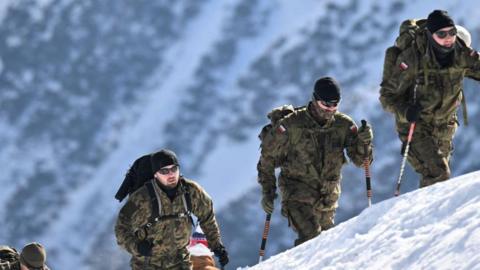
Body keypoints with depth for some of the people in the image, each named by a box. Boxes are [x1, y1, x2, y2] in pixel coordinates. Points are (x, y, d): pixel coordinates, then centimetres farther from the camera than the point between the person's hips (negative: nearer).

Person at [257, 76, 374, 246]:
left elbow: (360, 159, -5)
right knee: (310, 237, -22)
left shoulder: (343, 125, -5)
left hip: (328, 195, 4)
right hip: (298, 192, -4)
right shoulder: (291, 125, -13)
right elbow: (268, 157, -2)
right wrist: (268, 191, -6)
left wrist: (364, 141, -26)